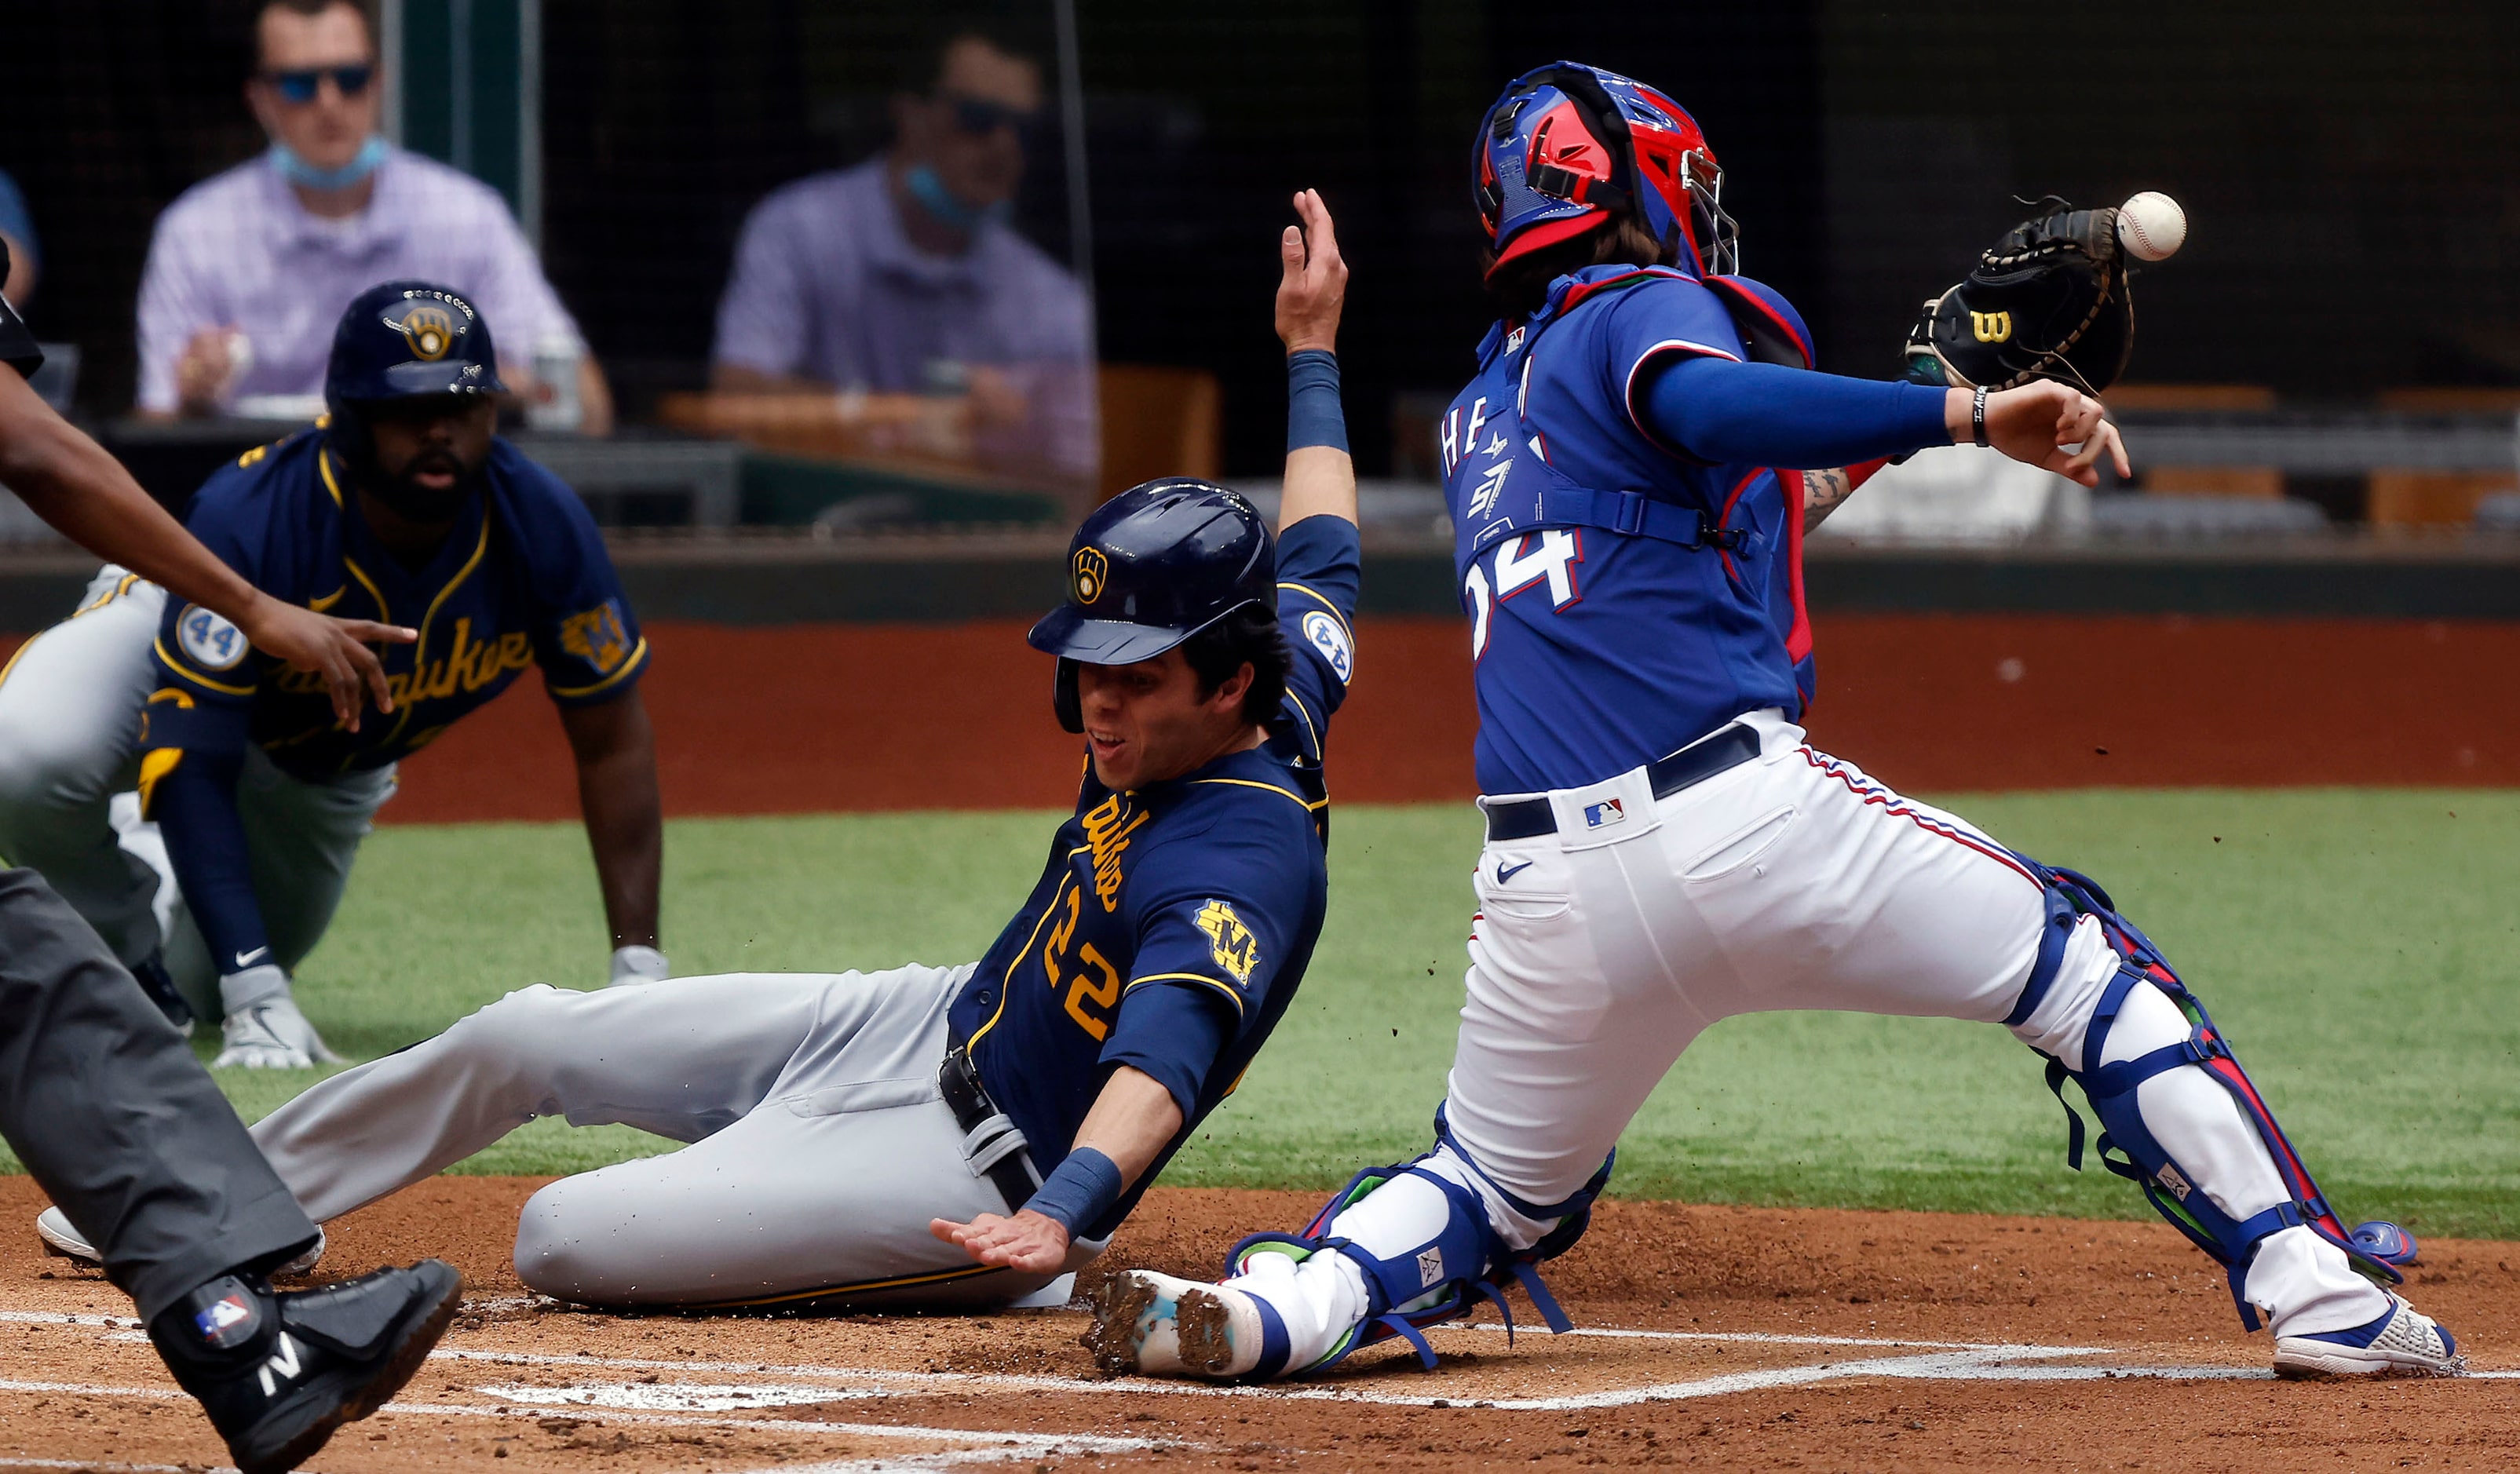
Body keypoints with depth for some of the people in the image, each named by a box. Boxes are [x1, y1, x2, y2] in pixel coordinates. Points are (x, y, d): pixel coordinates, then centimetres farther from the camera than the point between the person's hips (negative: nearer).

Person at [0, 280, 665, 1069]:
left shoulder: (542, 526, -30)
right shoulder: (247, 520, -41)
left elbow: (612, 741, -18)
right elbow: (194, 770, -41)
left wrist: (638, 971, -24)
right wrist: (256, 997, -49)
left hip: (336, 767, 4)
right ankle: (124, 938, -5)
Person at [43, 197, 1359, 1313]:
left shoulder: (1238, 870, -32)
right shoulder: (1278, 705, -4)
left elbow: (1160, 1065, -48)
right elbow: (1318, 559, 17)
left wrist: (1059, 1214, -66)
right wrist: (1311, 355, 31)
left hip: (981, 1169, -10)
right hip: (928, 1024, 10)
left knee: (560, 1241, -18)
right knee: (527, 1036, 11)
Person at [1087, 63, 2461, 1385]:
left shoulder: (1475, 418, 27)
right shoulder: (1647, 308, 4)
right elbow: (1704, 407, -20)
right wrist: (1970, 411, -25)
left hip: (1548, 894, 6)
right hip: (1743, 817, -6)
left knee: (1496, 1190, 21)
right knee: (2083, 970, 7)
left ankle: (1275, 1308, -7)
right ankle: (2318, 1293, -2)